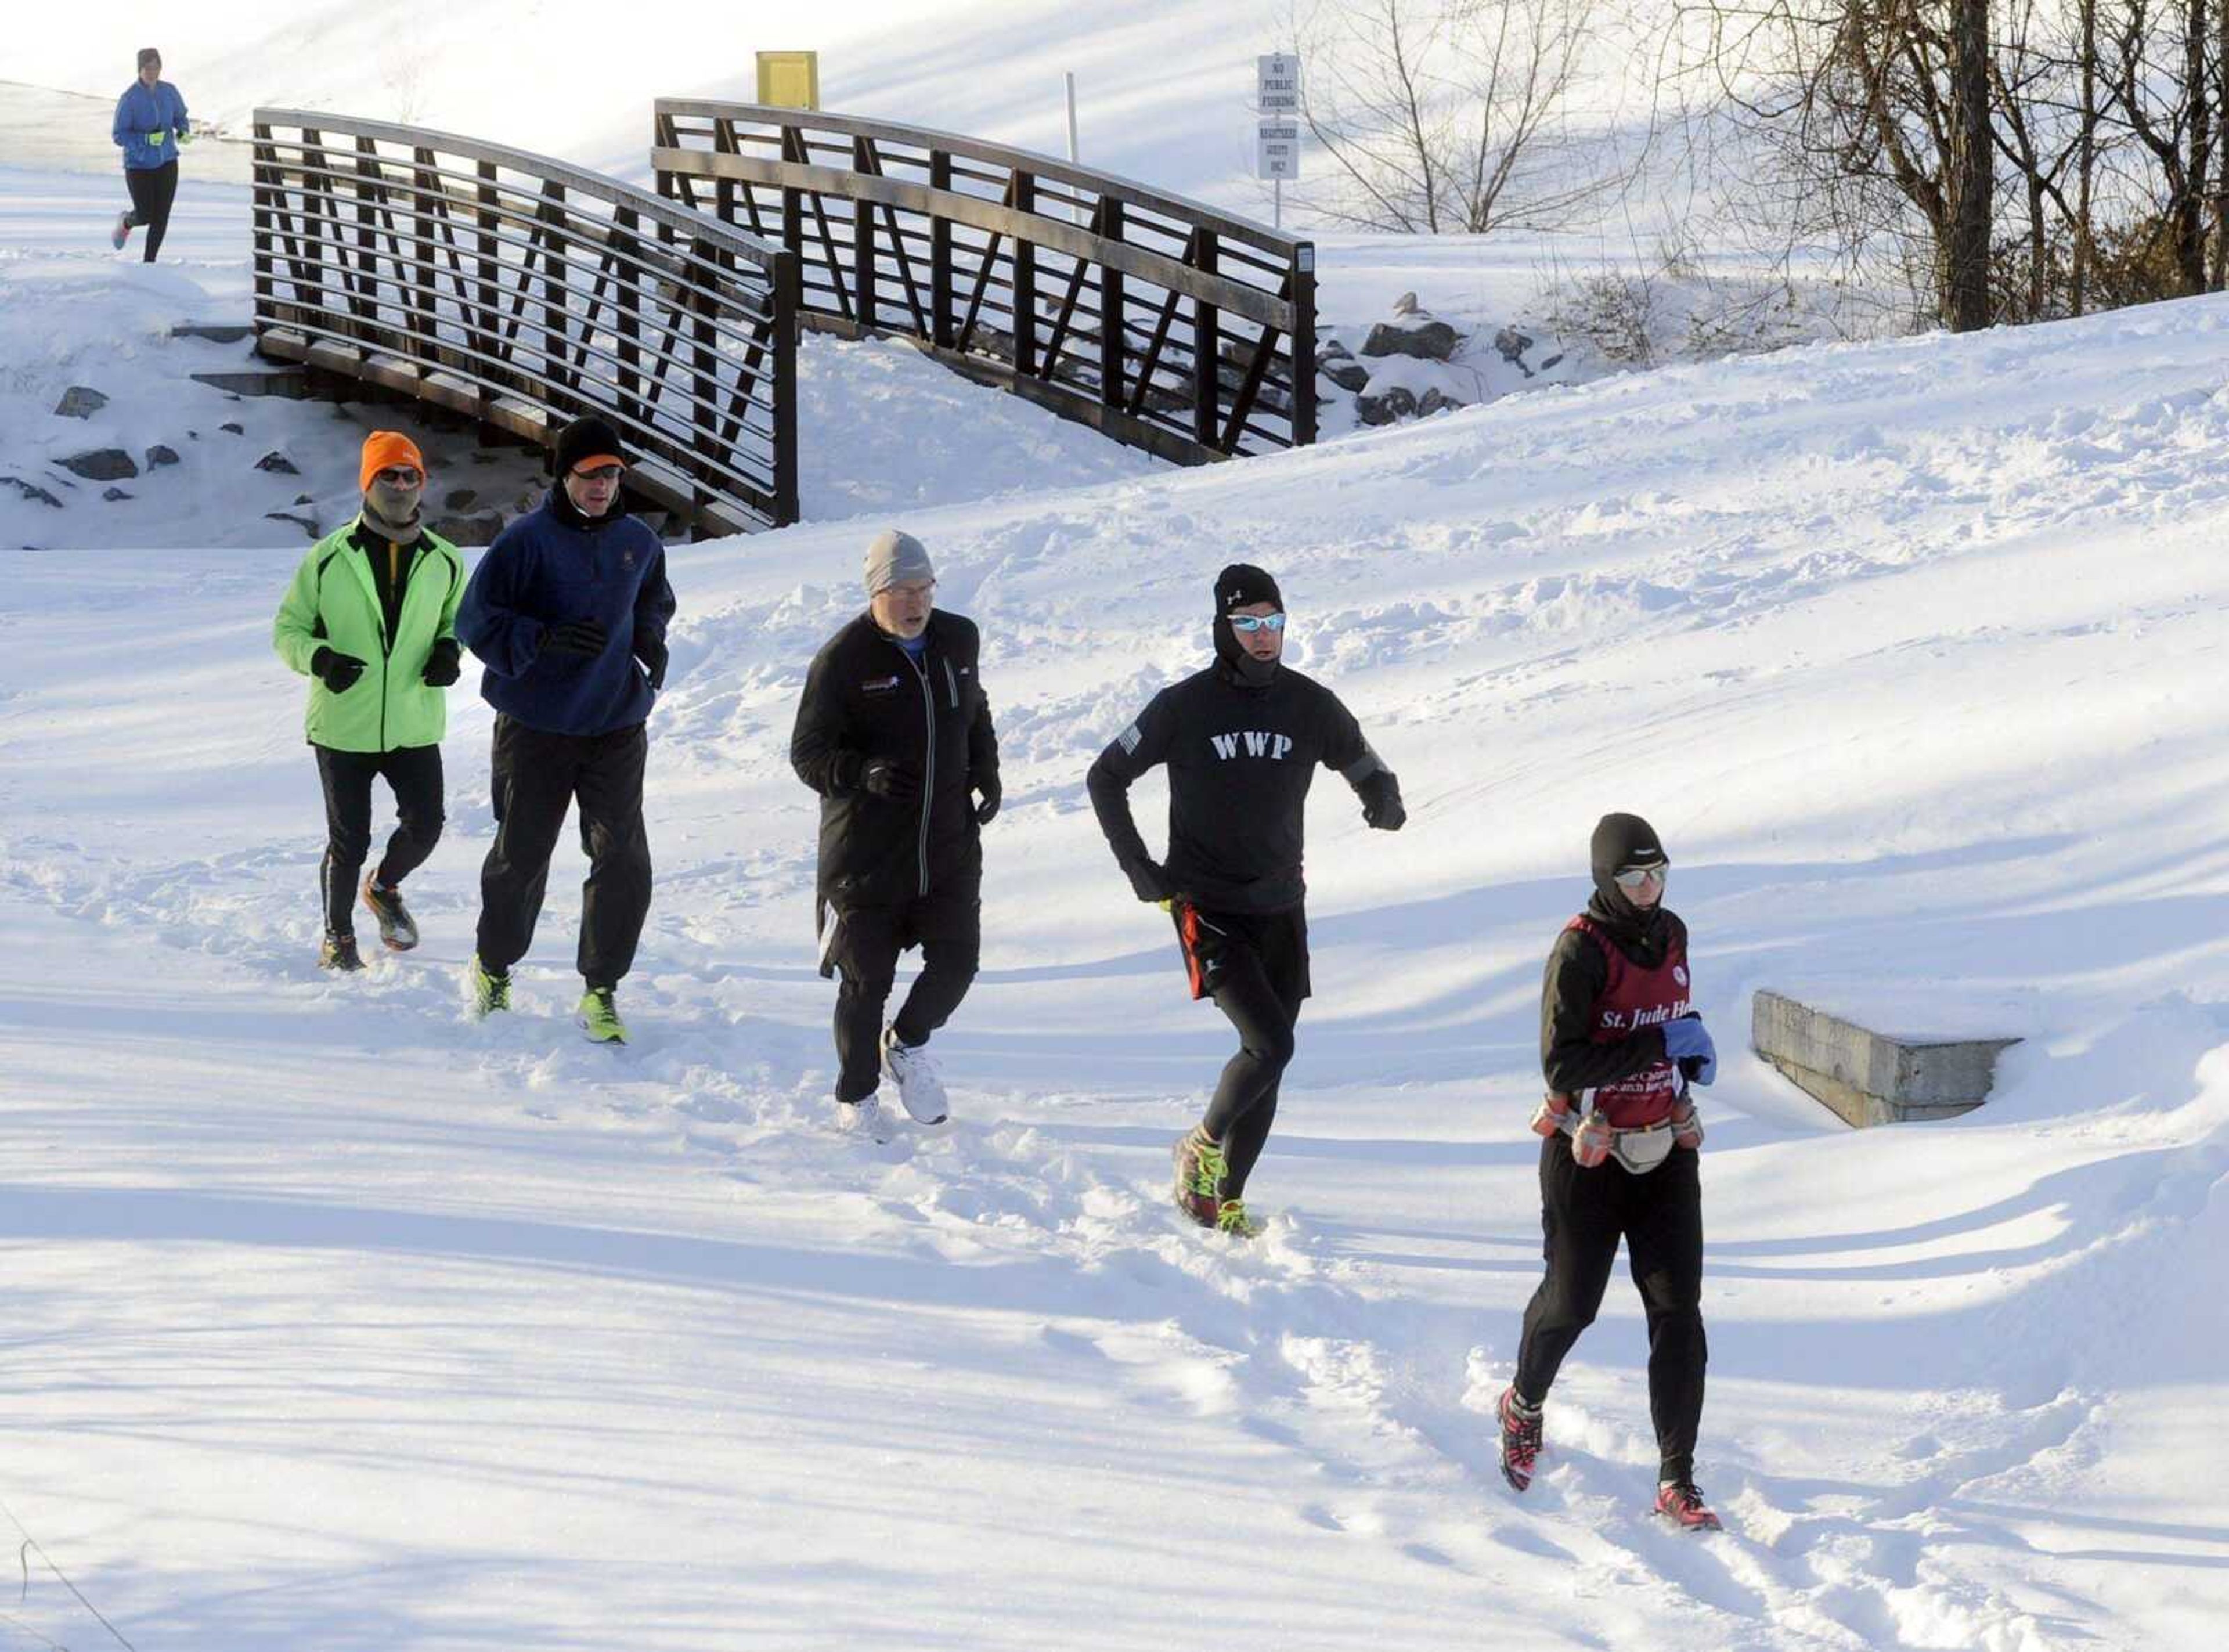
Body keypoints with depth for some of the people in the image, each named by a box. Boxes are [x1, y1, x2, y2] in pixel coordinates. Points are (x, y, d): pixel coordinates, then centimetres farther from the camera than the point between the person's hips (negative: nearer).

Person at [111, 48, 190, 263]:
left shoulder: (169, 92, -3)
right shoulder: (129, 99, -16)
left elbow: (180, 116, 15)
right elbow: (119, 135, -15)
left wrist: (184, 132, -7)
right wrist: (147, 139, -28)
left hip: (167, 162, 3)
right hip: (139, 164, -3)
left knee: (161, 217, 0)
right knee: (145, 216, 2)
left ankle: (148, 263, 16)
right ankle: (125, 222, 38)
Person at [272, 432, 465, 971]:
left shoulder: (444, 561, 1)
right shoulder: (330, 558, -7)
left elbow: (457, 618, 19)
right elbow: (287, 629, 0)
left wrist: (448, 651, -3)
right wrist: (319, 659, -21)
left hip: (414, 724, 3)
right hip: (344, 725, -2)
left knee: (424, 826, 0)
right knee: (348, 842, 3)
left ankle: (385, 888, 34)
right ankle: (338, 936, 26)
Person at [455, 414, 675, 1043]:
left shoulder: (638, 542, 5)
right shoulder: (526, 541, -11)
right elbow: (476, 620, -11)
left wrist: (649, 638, 3)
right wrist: (544, 640, -25)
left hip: (616, 727, 3)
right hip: (536, 727, -3)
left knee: (623, 860, -7)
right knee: (521, 858, 8)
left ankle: (601, 990, 6)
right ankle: (493, 969, 33)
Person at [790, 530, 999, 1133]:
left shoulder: (959, 641, 5)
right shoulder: (844, 659, -11)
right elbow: (807, 753, -10)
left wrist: (986, 777, 9)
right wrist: (864, 773, -28)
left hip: (949, 841, 4)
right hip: (867, 851, -4)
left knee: (956, 960, -4)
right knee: (867, 979, 2)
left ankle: (907, 1044, 27)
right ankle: (856, 1100, 22)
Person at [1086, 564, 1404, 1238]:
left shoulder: (1310, 706, 0)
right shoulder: (1185, 707, -7)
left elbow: (1366, 769, 12)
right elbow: (1105, 778, 3)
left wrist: (1385, 803, -13)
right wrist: (1140, 869, -3)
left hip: (1280, 910, 4)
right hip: (1207, 909, -4)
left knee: (1266, 1062, 5)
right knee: (1271, 1043, -18)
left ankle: (1226, 1202, 19)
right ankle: (1203, 1145, 7)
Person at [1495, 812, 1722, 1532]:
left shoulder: (1670, 934, 4)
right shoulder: (1580, 949, -17)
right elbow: (1562, 1067, -24)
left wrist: (1690, 1053, 5)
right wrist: (1660, 1045, -25)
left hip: (1665, 1149, 5)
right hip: (1589, 1156, -5)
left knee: (1678, 1311, -6)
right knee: (1571, 1303, 8)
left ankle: (1677, 1479, -5)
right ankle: (1523, 1406, 41)